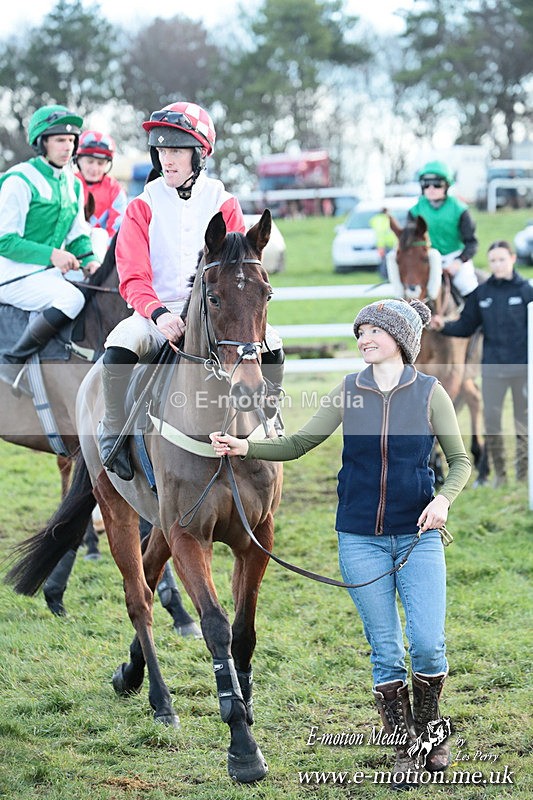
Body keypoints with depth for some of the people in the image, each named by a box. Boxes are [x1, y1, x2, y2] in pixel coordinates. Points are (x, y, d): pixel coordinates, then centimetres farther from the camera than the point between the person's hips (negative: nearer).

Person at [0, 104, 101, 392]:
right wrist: (51, 255, -21)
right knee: (72, 298, -30)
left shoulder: (72, 184, 13)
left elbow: (78, 234, 18)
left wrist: (89, 260, -3)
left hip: (49, 274, 8)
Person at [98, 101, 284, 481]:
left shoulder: (224, 204, 6)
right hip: (159, 312, -1)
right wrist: (158, 312, -25)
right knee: (120, 345, -32)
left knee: (270, 342, -24)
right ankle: (112, 432, -13)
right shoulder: (143, 207, 4)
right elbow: (133, 278, -5)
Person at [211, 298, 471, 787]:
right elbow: (298, 444, 4)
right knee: (385, 650, 4)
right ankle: (404, 747, 17)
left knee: (428, 643, -9)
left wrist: (444, 498, -16)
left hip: (418, 536, -1)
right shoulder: (348, 393, 2)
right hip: (361, 540, 1)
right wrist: (244, 447, -10)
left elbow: (460, 460, 3)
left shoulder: (429, 393, -2)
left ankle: (428, 731, 16)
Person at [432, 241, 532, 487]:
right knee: (490, 420, 3)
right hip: (492, 367, 2)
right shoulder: (481, 293, 3)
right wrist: (443, 327, -11)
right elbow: (466, 326, 5)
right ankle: (499, 474, 14)